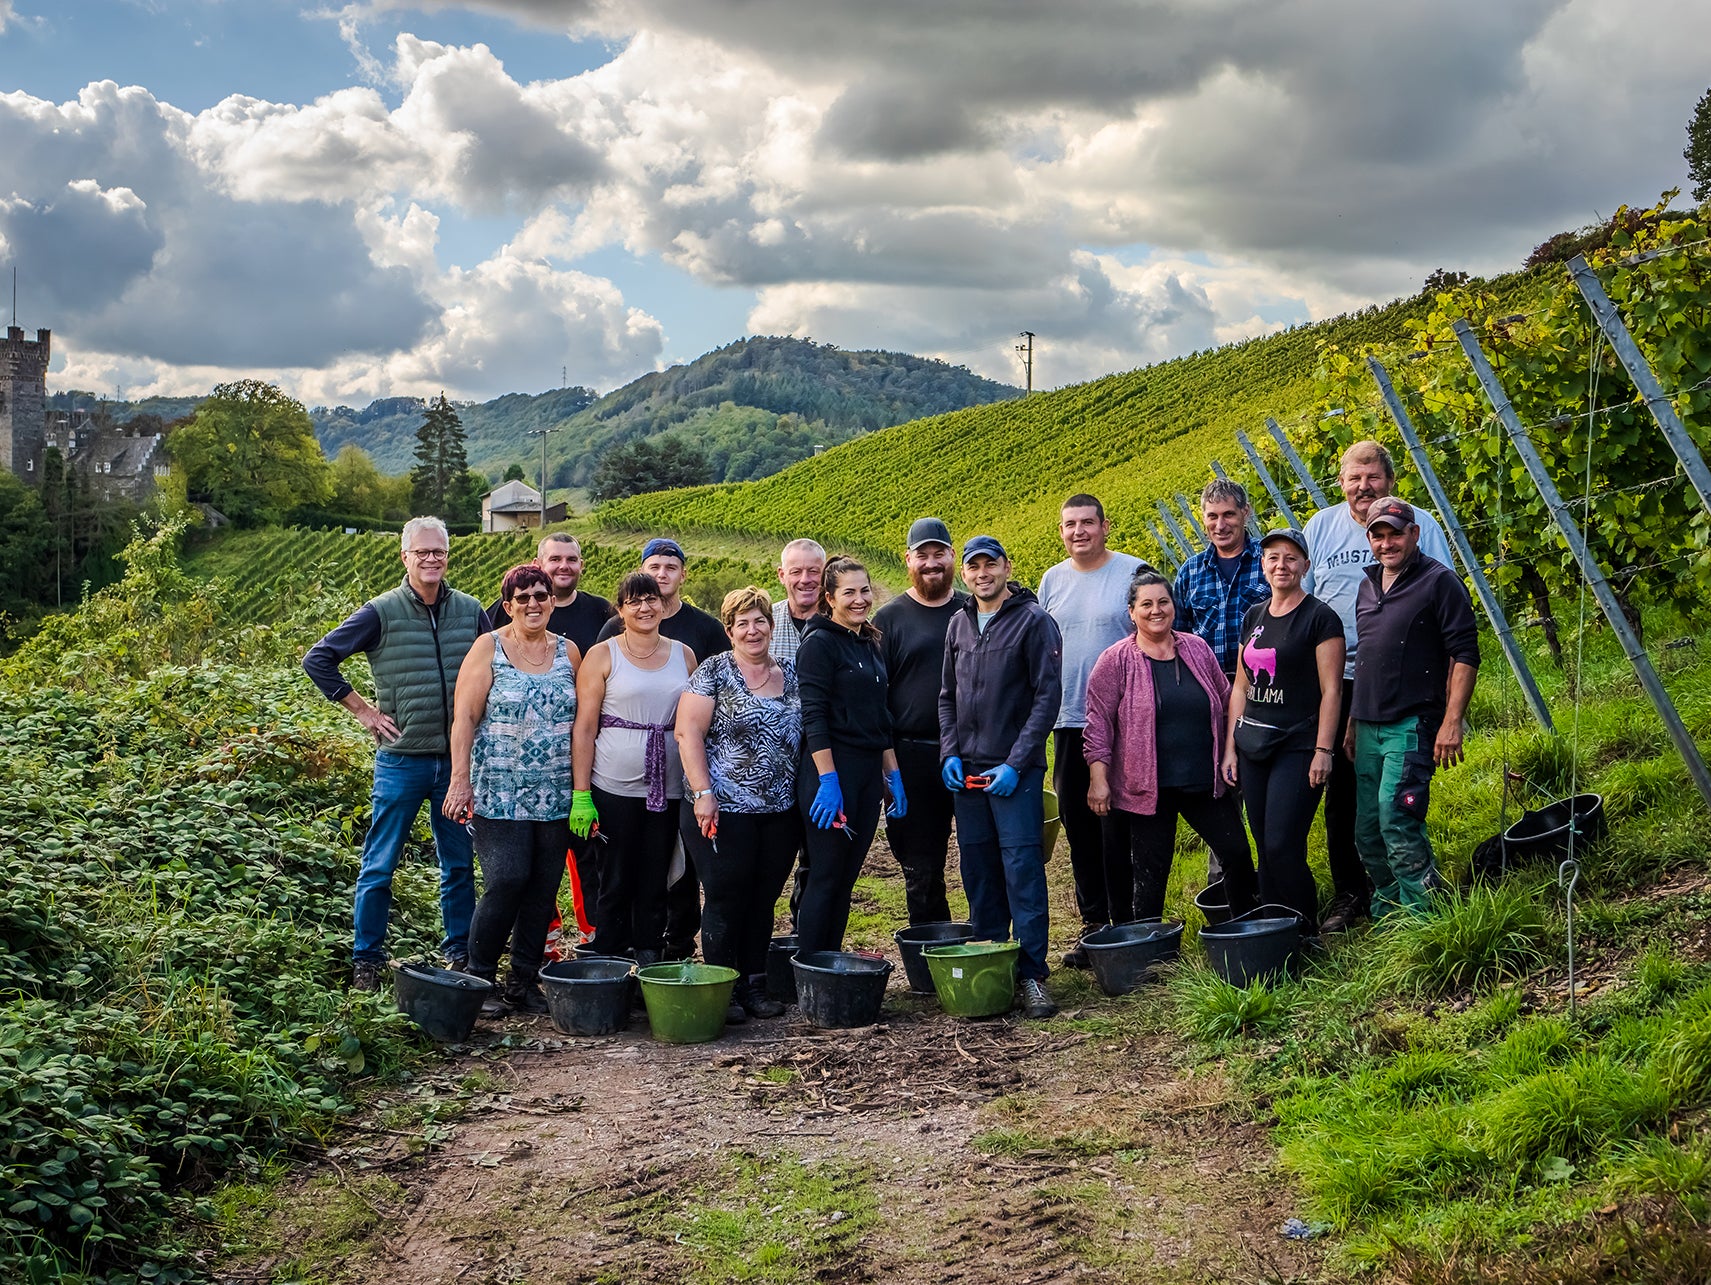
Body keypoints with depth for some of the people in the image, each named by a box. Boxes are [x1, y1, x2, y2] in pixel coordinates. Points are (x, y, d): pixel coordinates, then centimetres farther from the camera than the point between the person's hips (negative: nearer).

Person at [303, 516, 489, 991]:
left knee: (459, 863, 11)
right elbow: (317, 659, -3)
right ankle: (366, 961, 15)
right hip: (402, 758, -3)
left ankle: (461, 955, 24)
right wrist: (362, 709, -5)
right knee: (380, 866, 3)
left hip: (458, 758, 3)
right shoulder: (381, 613, -5)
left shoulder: (470, 611, 4)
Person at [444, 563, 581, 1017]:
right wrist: (460, 780, -11)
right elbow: (465, 717, -4)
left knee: (544, 889, 4)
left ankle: (524, 981, 15)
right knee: (506, 881, -12)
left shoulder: (568, 652, 10)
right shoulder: (489, 649, 0)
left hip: (555, 793, 4)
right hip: (499, 792, -4)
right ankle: (480, 978, 4)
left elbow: (581, 720, 14)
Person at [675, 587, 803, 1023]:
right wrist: (702, 792, -16)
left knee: (763, 901, 10)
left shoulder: (792, 676, 12)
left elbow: (805, 737, 17)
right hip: (723, 810, -5)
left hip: (781, 812, 5)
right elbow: (688, 733, -9)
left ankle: (754, 986, 20)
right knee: (726, 901, 0)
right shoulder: (713, 672, -4)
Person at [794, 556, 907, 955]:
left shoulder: (871, 645, 16)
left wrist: (893, 774, 16)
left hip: (868, 772, 8)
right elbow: (814, 716, -15)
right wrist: (827, 780, -21)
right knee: (825, 877, -5)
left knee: (846, 879, 9)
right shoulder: (819, 643, -8)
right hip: (832, 769, -7)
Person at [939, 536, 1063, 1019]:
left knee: (1022, 868, -8)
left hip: (1015, 770, -5)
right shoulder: (959, 623, 13)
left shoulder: (1034, 621, -4)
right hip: (967, 769, 5)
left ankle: (1032, 974, -4)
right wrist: (950, 753, 4)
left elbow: (1047, 697, -8)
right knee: (978, 872, 8)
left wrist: (1015, 764, -13)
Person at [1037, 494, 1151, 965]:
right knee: (1078, 824, 8)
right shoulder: (1052, 580, 12)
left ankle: (1126, 924, 6)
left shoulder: (1134, 573, -3)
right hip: (1068, 722, 5)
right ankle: (1094, 925, 18)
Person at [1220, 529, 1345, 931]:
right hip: (1253, 745, 6)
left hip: (1297, 746, -6)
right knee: (1264, 848, 8)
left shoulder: (1320, 617, -5)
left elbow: (1331, 690, -8)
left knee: (1282, 846, -12)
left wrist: (1323, 750, -14)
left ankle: (1306, 937, 0)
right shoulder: (1254, 617, 14)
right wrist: (1230, 747, 12)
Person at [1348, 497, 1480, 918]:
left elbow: (1465, 655, -10)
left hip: (1412, 725, -8)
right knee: (1367, 834, 9)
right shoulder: (1369, 586, 18)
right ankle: (1387, 918, 21)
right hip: (1368, 726, 8)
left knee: (1396, 820, -18)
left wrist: (1452, 722, -17)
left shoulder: (1439, 581, -5)